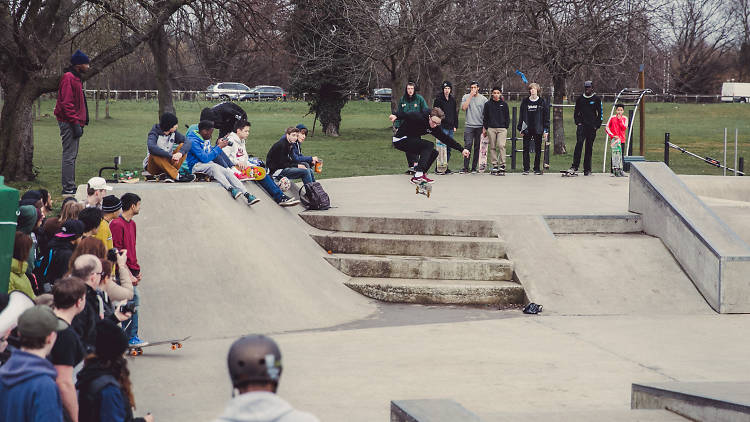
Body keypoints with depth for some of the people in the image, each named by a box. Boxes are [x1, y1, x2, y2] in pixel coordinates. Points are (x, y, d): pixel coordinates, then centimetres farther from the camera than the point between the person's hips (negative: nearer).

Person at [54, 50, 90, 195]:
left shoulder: (75, 78, 18)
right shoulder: (68, 78, -14)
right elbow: (66, 103, -21)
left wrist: (79, 123, 20)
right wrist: (76, 123, -22)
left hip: (74, 123, 11)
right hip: (69, 123, -11)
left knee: (72, 155, 13)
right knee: (69, 156, -8)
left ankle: (70, 187, 19)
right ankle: (68, 188, -7)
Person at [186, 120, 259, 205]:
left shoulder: (207, 139, 12)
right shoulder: (193, 141, -16)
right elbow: (205, 158, -22)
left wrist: (218, 145, 3)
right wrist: (219, 147, -17)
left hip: (209, 164, 8)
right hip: (196, 165, -8)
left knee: (228, 172, -14)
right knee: (213, 166, -37)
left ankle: (247, 195, -24)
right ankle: (230, 188, -49)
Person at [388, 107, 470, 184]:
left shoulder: (434, 127, -1)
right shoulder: (420, 118, -24)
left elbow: (446, 139, 5)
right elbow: (408, 116, -41)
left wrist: (461, 149, 3)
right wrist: (396, 116, -62)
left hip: (412, 141, 9)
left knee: (434, 153, 3)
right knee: (429, 145, -22)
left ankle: (417, 177, 2)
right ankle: (418, 175, -27)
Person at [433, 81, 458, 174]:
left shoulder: (453, 100, 13)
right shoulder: (438, 99, -4)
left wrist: (455, 126, 13)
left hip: (451, 128, 6)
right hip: (442, 127, -6)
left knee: (449, 148, 7)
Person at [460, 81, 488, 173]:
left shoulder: (483, 99, 7)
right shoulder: (466, 97, 7)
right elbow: (464, 107, -10)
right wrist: (470, 96, -9)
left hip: (480, 126, 1)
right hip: (469, 126, -1)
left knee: (477, 147, 3)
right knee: (467, 146, -10)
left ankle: (474, 167, 9)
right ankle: (465, 167, -10)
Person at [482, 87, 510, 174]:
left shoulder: (504, 104, 7)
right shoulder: (488, 104, 8)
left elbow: (507, 117, 12)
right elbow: (485, 117, 11)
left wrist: (506, 127, 5)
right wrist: (484, 128, 6)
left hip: (502, 128, -1)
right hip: (491, 128, 1)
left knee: (501, 145, -14)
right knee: (492, 147, 2)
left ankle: (502, 164, -10)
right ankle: (494, 165, 7)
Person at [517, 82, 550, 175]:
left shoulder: (542, 102, 2)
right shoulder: (525, 101, 6)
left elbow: (546, 117, 3)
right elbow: (521, 115, 9)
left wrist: (546, 130, -3)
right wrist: (520, 128, 3)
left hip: (538, 129, -1)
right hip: (527, 130, 1)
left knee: (538, 149, 4)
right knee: (526, 149, 1)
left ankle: (537, 169, 11)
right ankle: (526, 168, 6)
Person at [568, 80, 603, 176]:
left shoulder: (596, 99, 5)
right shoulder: (580, 99, 10)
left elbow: (600, 113, 8)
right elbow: (576, 112, 18)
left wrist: (597, 125, 0)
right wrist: (578, 122, 4)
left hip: (592, 127, 0)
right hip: (582, 125, 0)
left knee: (589, 148, 2)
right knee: (579, 143, -18)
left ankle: (587, 169, 7)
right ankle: (574, 167, -23)